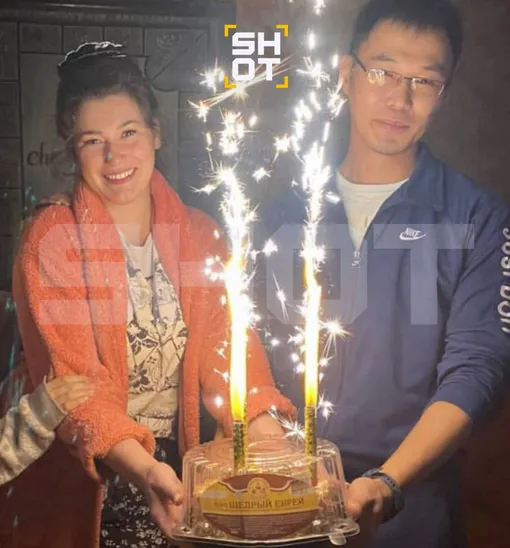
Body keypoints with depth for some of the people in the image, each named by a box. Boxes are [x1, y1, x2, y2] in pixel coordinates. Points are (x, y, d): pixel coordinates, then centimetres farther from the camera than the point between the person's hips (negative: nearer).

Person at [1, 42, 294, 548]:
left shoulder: (197, 234, 1)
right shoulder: (51, 239, -12)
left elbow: (227, 347, -6)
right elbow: (71, 377, -19)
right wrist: (141, 468, -34)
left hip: (175, 469, 4)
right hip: (84, 486, -3)